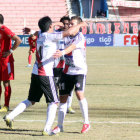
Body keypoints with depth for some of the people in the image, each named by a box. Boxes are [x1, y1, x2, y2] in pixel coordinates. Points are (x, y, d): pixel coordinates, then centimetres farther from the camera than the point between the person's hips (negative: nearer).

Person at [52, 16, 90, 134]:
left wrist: (63, 52, -50)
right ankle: (60, 126, 15)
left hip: (79, 70, -6)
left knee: (79, 93, -21)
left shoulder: (80, 37, -10)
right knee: (63, 97, 5)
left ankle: (86, 123, -9)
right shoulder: (66, 36, 10)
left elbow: (72, 47, -29)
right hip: (67, 70, 6)